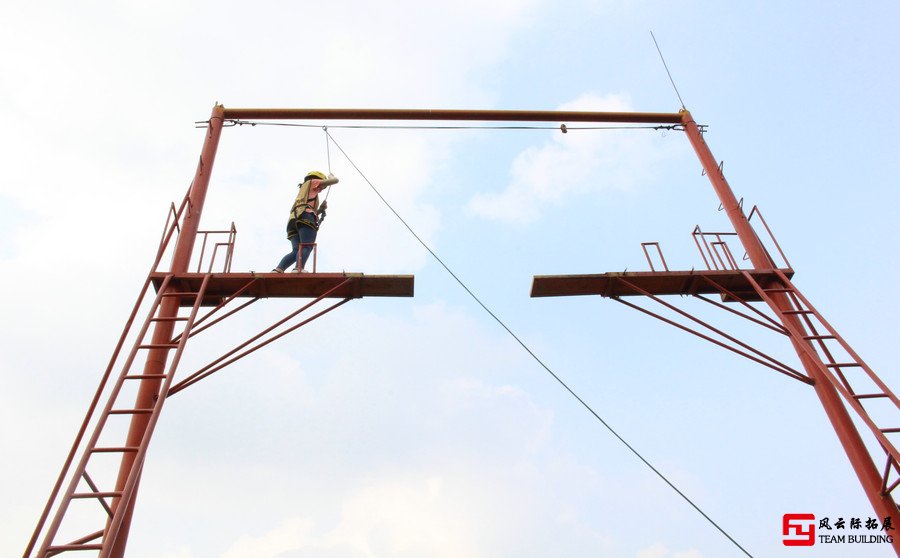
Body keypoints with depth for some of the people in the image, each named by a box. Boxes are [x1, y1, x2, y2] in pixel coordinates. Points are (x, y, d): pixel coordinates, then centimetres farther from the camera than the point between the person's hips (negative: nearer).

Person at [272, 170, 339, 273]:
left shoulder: (302, 193, 42)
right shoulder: (311, 182, 23)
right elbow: (335, 180, 19)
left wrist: (320, 209, 27)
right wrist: (331, 177, 41)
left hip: (293, 219, 7)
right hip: (305, 216, -7)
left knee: (296, 251, -7)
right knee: (307, 247, -22)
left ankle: (277, 270, -27)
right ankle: (299, 269, -45)